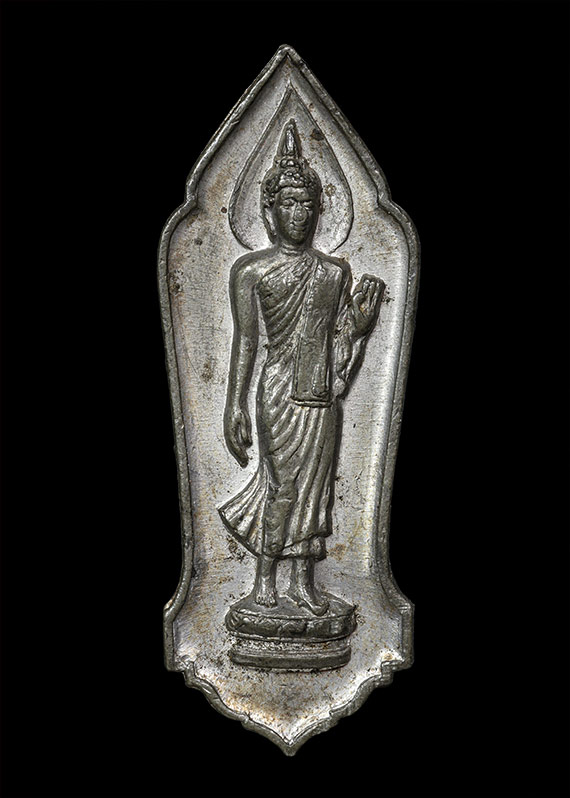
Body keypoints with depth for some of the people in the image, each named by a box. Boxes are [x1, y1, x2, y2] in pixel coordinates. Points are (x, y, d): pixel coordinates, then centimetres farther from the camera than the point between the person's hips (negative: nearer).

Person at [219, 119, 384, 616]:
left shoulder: (336, 271, 10)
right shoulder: (252, 269, -2)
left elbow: (342, 338, 12)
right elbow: (245, 340, -4)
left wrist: (364, 313, -8)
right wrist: (235, 405, -8)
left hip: (321, 396, 4)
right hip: (279, 392, -4)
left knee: (313, 484, 8)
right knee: (282, 484, 0)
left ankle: (304, 581, 20)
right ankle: (265, 574, 19)